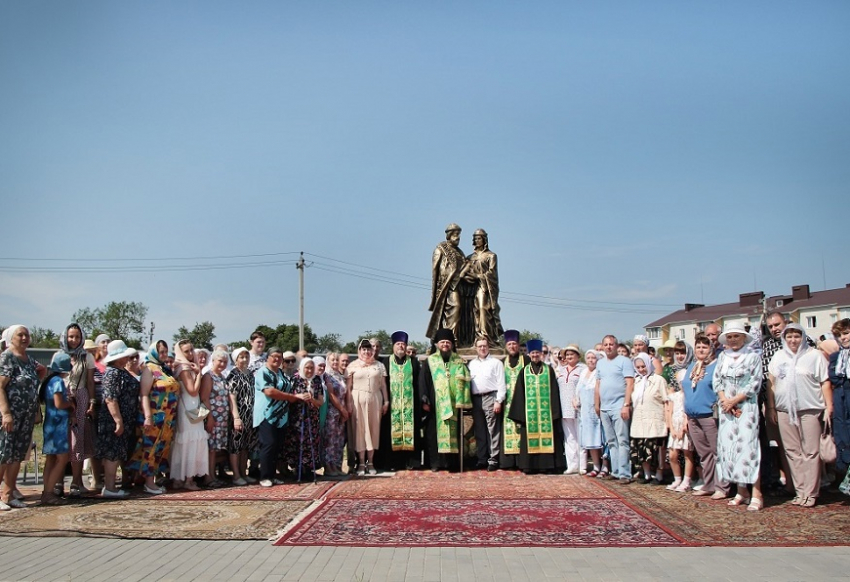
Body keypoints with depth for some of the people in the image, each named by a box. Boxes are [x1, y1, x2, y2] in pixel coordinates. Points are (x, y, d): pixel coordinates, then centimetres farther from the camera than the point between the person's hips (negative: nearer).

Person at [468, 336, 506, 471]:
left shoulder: (496, 363, 2)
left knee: (493, 430, -6)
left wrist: (499, 401, -11)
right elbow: (468, 381, 14)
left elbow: (501, 383, -3)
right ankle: (482, 459, 13)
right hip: (475, 399, 5)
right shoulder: (471, 364, 16)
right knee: (479, 430, 7)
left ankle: (493, 459, -5)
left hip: (490, 397, -5)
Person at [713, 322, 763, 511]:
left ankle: (756, 495, -12)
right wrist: (724, 401, -7)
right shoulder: (722, 357, 12)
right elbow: (717, 381, 9)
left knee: (747, 447, -12)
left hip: (746, 407, -5)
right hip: (726, 409, 5)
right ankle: (741, 492, 10)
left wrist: (734, 401, -10)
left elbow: (755, 384, -7)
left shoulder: (753, 357, -2)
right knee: (729, 448, 3)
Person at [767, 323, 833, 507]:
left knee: (811, 451, -3)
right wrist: (771, 407, 8)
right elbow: (771, 382, 13)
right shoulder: (778, 356, 13)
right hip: (785, 410, 3)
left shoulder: (814, 355, 3)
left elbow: (825, 382, 1)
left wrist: (829, 407, -5)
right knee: (792, 452, 5)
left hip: (810, 409, -3)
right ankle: (800, 491, 11)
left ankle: (810, 493, 3)